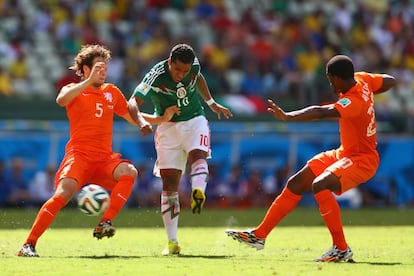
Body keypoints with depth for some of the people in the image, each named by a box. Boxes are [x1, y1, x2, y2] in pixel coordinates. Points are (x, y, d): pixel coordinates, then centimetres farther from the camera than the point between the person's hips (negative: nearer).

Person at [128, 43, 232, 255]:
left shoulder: (194, 65, -9)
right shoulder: (156, 76, -21)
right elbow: (133, 102, -27)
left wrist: (212, 103, 20)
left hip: (194, 121, 2)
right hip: (168, 127, -2)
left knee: (197, 154, -31)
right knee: (169, 183, -7)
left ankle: (198, 192, -59)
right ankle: (172, 241, -5)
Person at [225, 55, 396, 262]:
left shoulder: (352, 102, -30)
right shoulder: (362, 80, -4)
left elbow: (321, 113, -46)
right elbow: (390, 81, 15)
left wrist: (287, 117, -54)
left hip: (362, 160, -10)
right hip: (344, 153, 10)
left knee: (320, 185, -34)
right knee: (296, 184, 7)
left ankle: (341, 249, -25)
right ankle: (259, 235, 16)